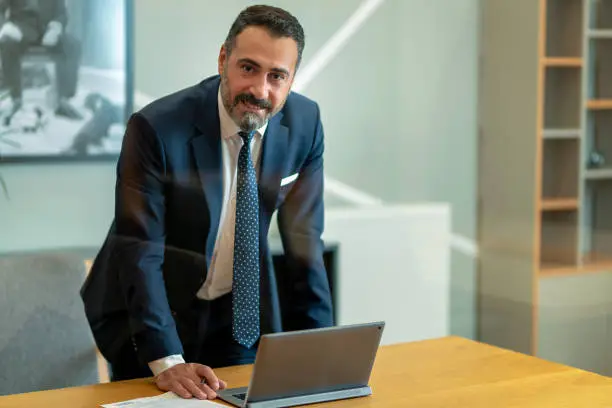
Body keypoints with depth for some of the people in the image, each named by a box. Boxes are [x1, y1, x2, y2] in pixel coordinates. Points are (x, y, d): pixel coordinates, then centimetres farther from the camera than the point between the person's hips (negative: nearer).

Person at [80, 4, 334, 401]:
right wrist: (167, 361, -33)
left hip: (241, 312, 4)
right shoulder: (157, 128, -26)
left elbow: (305, 241, -5)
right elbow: (140, 253, -26)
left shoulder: (304, 123, -12)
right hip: (146, 312, -3)